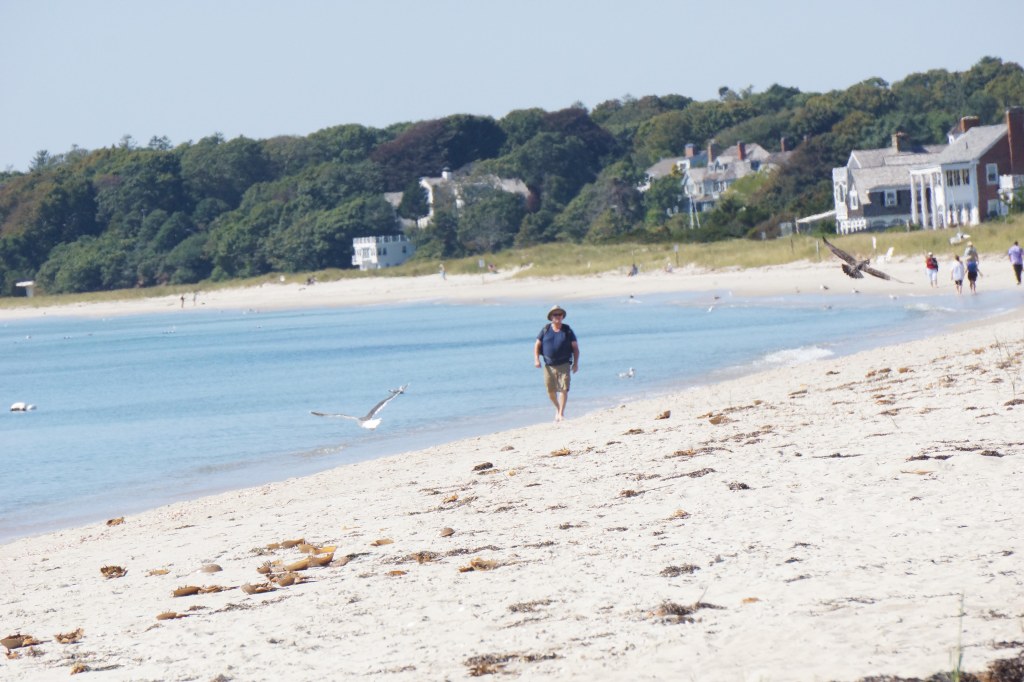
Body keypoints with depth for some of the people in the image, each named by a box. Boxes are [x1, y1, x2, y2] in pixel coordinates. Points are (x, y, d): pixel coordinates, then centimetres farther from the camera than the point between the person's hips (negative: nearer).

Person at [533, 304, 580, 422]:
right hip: (549, 365, 2)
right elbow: (537, 345, 9)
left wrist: (576, 363, -2)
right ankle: (557, 408, 30)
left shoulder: (567, 330, 3)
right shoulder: (546, 330, 6)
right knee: (550, 390, 4)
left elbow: (575, 347, 6)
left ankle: (561, 413, -7)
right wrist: (536, 359, -5)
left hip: (564, 365, -2)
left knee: (563, 389, -10)